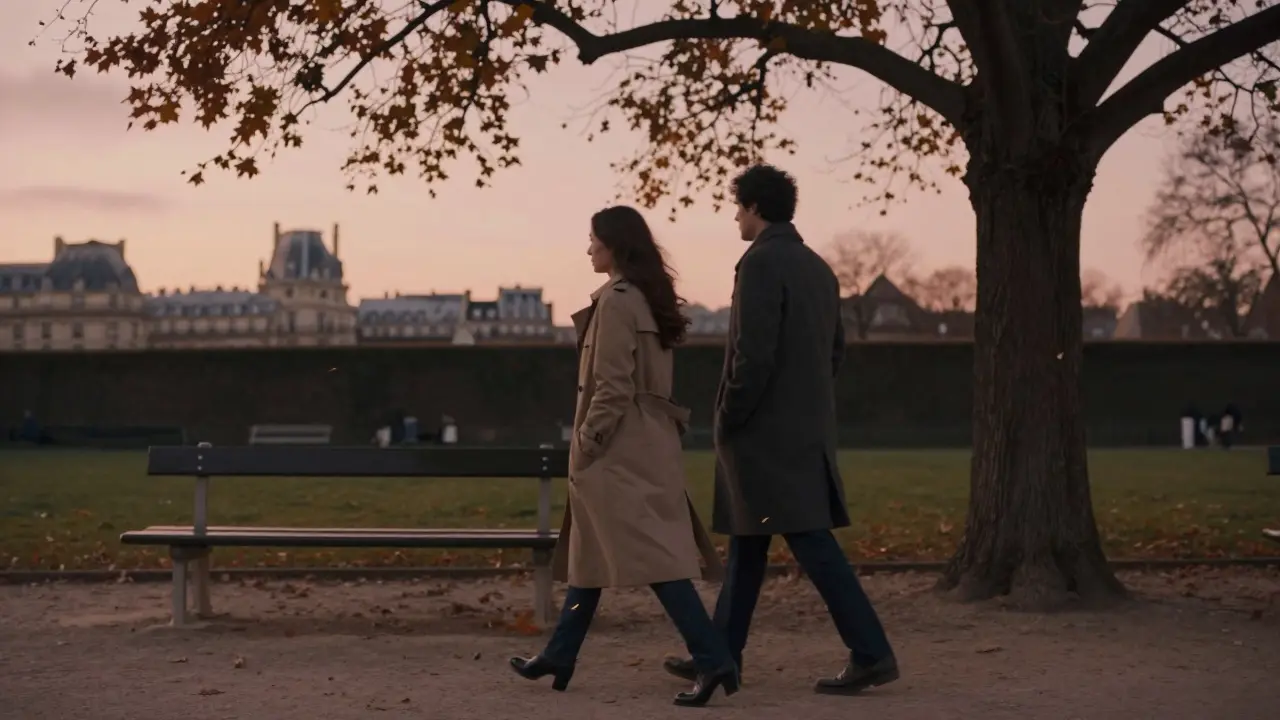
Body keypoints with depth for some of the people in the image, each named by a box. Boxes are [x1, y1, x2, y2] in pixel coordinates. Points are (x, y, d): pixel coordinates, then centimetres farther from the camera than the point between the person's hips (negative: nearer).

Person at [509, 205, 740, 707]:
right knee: (588, 550, 17)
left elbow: (611, 385, -18)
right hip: (647, 442, 10)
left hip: (620, 447, -10)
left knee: (651, 554, -11)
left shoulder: (616, 300, -14)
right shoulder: (650, 297, 14)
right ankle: (558, 657, 26)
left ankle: (713, 660, -14)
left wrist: (586, 445, -13)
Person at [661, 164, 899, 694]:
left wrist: (729, 419, -11)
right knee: (747, 538, 15)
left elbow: (754, 354, -20)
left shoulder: (761, 261, -13)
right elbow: (835, 350, 17)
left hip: (767, 430, -9)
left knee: (809, 539, -8)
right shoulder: (818, 267, 14)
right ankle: (721, 653, 22)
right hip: (808, 426, 9)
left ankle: (870, 654, -8)